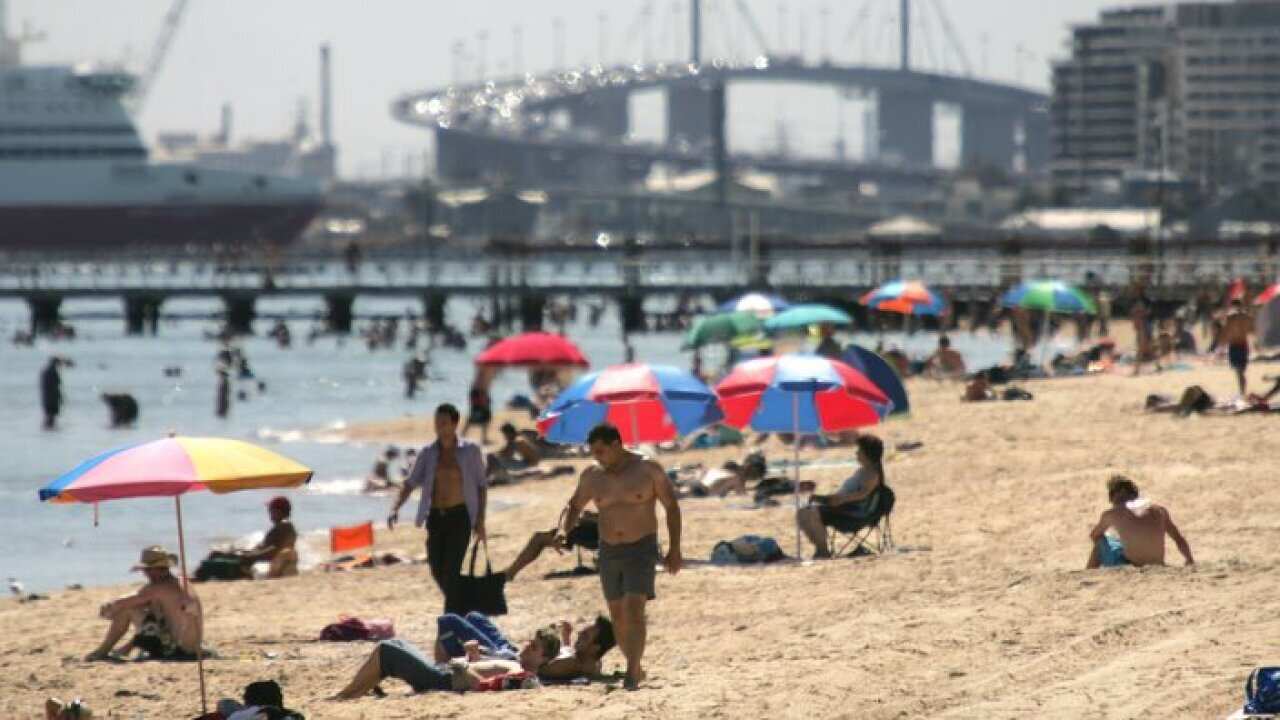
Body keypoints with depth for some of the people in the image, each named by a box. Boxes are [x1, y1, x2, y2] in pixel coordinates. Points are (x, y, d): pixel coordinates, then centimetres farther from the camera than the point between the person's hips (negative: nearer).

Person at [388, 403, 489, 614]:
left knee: (451, 570, -14)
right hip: (436, 517, 4)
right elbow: (411, 483, 1)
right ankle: (462, 609, 30)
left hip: (460, 517, -4)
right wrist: (396, 508, -16)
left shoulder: (470, 450, -2)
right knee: (438, 571, 6)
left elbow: (482, 485, 3)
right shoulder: (428, 453, 5)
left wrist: (480, 520, -3)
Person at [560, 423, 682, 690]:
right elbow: (574, 506, 17)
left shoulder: (648, 469, -8)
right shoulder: (592, 476, 3)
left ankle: (632, 672, -22)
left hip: (642, 549, -5)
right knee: (618, 615, 8)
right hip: (609, 552, 5)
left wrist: (674, 550, -5)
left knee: (634, 610, -18)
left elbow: (672, 507, -1)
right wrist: (565, 533, -4)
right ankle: (635, 670, 23)